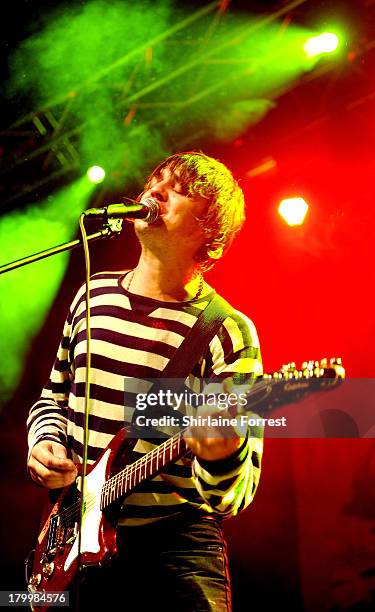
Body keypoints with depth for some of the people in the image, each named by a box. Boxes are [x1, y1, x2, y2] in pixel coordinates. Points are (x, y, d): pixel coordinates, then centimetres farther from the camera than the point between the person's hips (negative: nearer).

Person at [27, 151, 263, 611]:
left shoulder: (227, 330, -10)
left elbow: (234, 497, -12)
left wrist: (223, 456, -34)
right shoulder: (94, 293, 5)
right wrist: (44, 443, -2)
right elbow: (53, 394, 18)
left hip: (174, 545, -4)